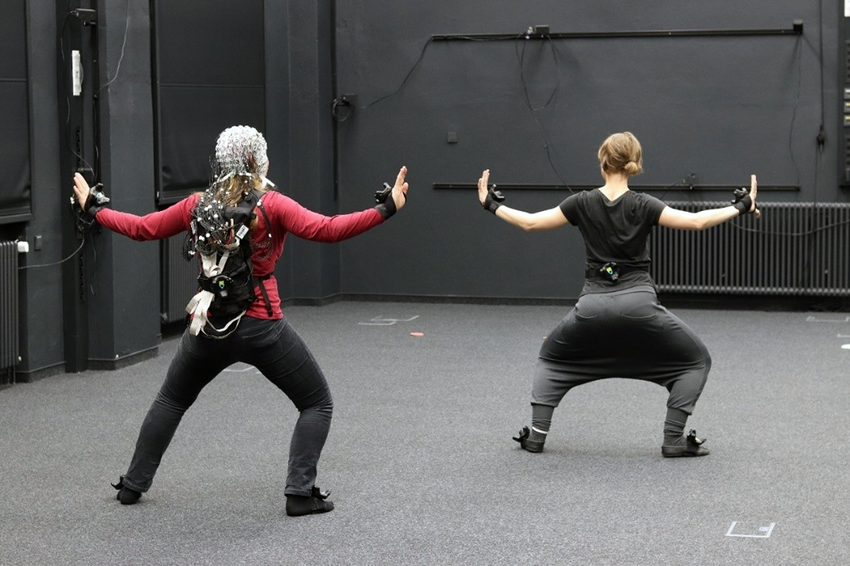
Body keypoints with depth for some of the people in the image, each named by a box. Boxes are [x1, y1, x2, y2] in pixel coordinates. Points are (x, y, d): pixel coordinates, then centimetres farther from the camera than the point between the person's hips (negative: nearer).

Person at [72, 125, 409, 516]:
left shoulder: (197, 206, 2)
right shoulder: (271, 206, -11)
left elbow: (140, 228, 10)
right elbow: (325, 229, -23)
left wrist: (91, 209, 26)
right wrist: (387, 209, -24)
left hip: (209, 326, 4)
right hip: (261, 328, -4)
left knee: (171, 400, 28)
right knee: (317, 404, 12)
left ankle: (133, 484, 32)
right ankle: (300, 493, 1)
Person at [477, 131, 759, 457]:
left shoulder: (583, 203, 2)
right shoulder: (642, 205, -2)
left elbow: (530, 223, 8)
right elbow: (696, 222, -11)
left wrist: (492, 205, 22)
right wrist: (741, 208, -1)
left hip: (593, 304, 2)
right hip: (638, 303, -2)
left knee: (553, 358, 28)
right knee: (695, 360, 16)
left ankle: (536, 434, 13)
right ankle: (674, 439, 3)